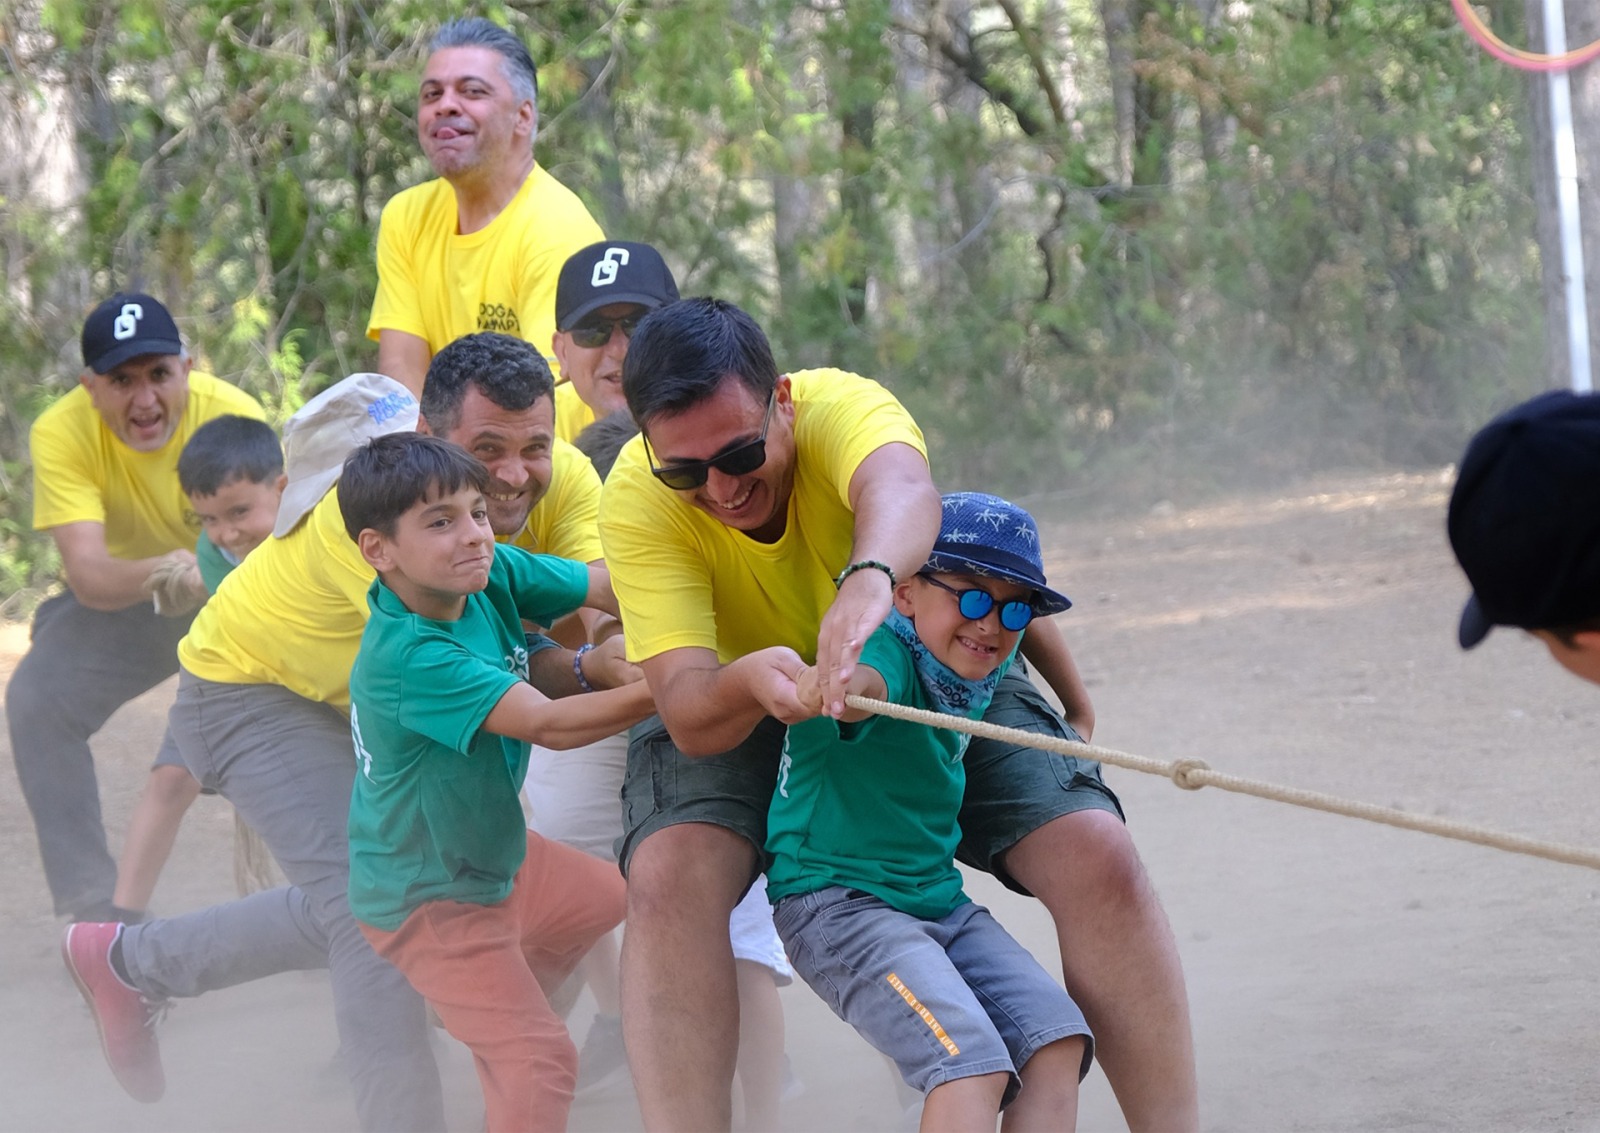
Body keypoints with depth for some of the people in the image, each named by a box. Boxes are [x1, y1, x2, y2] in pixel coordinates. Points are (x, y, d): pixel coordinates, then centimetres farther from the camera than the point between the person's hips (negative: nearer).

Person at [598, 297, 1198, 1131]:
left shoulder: (841, 407, -31)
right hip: (738, 717, 0)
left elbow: (901, 486, -57)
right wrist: (750, 680, -58)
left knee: (1097, 858, -18)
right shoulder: (637, 500, -27)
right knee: (668, 874, -29)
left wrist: (869, 577, -80)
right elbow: (690, 717, -34)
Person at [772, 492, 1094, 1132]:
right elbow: (869, 681, -44)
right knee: (973, 1065, -27)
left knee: (1057, 1043, -9)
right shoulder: (888, 651, -17)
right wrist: (837, 684, -66)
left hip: (939, 902, 9)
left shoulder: (976, 681, 8)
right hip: (836, 902, -9)